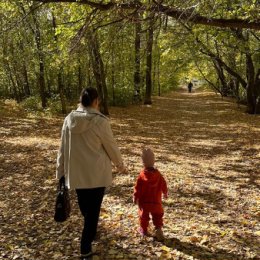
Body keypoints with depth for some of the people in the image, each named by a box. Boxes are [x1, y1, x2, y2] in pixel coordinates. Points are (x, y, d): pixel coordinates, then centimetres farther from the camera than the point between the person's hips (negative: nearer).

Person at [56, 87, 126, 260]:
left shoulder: (70, 119, -4)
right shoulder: (100, 121, -17)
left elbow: (63, 148, 2)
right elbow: (111, 146, -8)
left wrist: (61, 171, 11)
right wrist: (120, 164, 9)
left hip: (76, 172, 5)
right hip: (97, 173, -4)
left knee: (84, 204, 23)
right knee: (93, 208, 7)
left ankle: (90, 229, 48)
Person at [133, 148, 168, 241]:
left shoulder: (142, 175, -16)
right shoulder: (158, 174, -7)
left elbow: (137, 188, -11)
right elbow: (163, 185, 4)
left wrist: (135, 197, 3)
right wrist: (165, 193, 23)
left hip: (144, 201, -1)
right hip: (156, 201, 1)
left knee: (144, 215, 15)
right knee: (157, 215, 12)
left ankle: (144, 230, 25)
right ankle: (158, 228, -5)